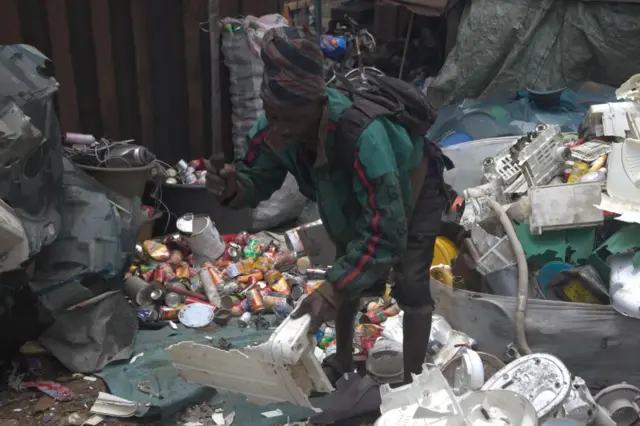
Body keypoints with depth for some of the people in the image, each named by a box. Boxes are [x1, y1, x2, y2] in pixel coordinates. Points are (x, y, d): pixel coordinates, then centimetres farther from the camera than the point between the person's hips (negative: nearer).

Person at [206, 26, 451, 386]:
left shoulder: (363, 138, -50)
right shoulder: (274, 128, -32)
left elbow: (386, 232, -48)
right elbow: (257, 176, -15)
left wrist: (331, 292, -53)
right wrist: (233, 188, -41)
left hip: (414, 191, -6)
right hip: (356, 196, 6)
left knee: (411, 286, -9)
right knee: (347, 272, 16)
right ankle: (343, 361, 36)